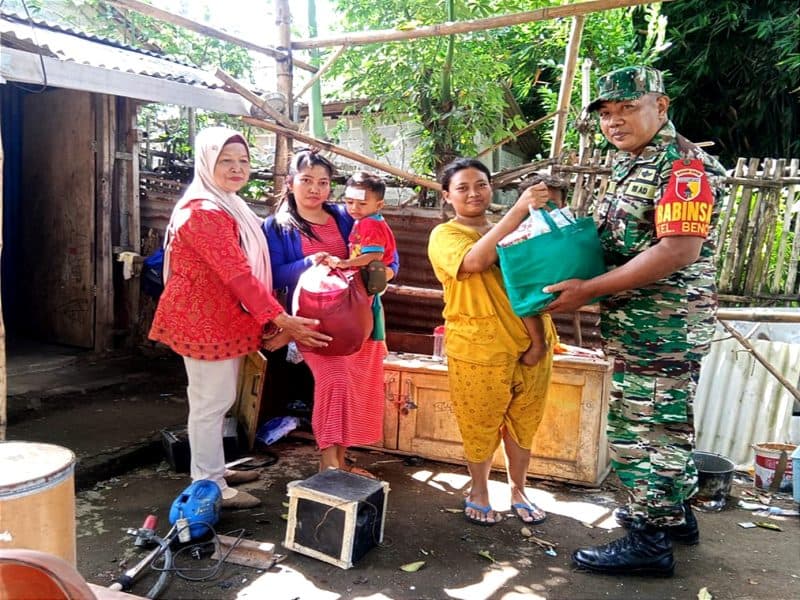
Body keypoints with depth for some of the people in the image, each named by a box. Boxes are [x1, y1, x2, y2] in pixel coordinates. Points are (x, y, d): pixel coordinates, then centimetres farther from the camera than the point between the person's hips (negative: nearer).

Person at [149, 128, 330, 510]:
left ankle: (213, 471, 33)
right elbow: (237, 274, -27)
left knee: (217, 399, 19)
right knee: (211, 401, -1)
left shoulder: (228, 207, 14)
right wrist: (281, 319, -28)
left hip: (221, 318, 10)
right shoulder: (203, 212, -20)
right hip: (206, 320, -10)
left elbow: (243, 270, 15)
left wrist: (269, 319, 11)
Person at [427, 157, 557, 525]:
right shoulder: (445, 235, -3)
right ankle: (479, 491, 30)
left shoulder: (513, 228, 14)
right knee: (481, 423, 7)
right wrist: (518, 211, -26)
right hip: (479, 345, -4)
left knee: (523, 421, 14)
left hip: (531, 338, 5)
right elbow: (474, 261, -24)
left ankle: (517, 490, 34)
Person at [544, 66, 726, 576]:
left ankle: (650, 540, 11)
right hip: (641, 325, 10)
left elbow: (680, 251, -26)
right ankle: (675, 512, 35)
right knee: (665, 421, 19)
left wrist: (588, 289, -25)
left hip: (665, 328, -10)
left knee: (644, 427, -3)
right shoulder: (632, 167, 15)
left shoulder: (683, 165, -15)